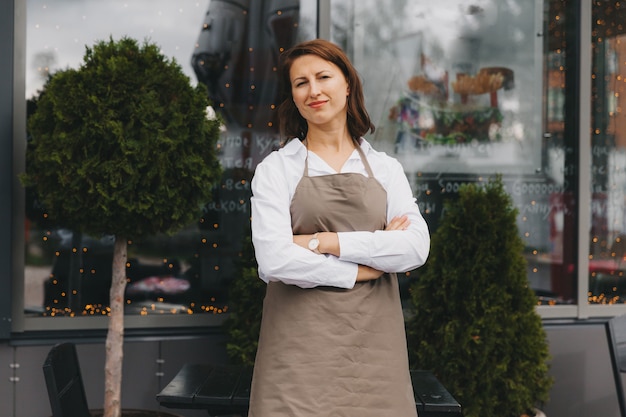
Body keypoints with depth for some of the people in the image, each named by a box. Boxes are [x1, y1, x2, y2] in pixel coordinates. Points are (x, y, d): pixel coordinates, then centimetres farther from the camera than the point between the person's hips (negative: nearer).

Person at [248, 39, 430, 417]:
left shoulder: (385, 168, 10)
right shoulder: (276, 169, 2)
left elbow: (416, 247, -6)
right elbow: (274, 260, -12)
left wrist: (324, 242, -11)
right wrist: (364, 269, -7)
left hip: (373, 343, 2)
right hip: (301, 344, -2)